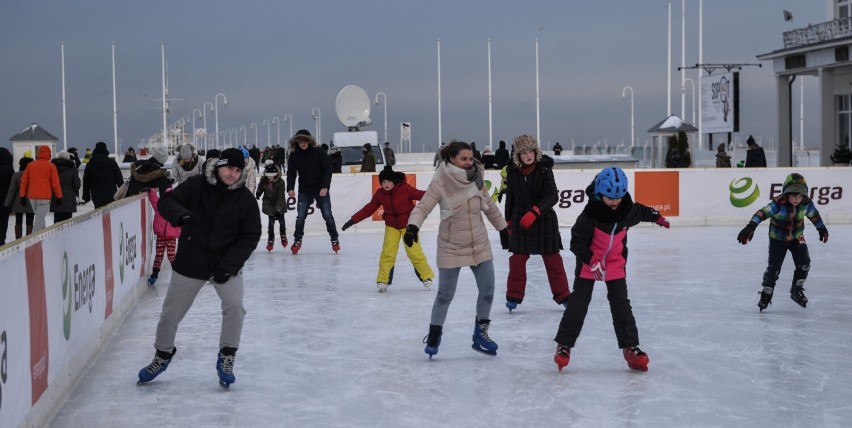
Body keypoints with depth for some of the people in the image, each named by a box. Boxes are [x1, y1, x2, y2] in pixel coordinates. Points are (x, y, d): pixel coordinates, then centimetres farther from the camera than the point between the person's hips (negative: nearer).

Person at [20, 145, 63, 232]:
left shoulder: (30, 165, 9)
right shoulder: (51, 166, -5)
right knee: (40, 219, -6)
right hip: (44, 197, -5)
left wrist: (23, 196, 13)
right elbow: (55, 183, -4)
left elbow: (24, 181, 9)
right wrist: (59, 196, 6)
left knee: (39, 217, 17)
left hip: (32, 197, 5)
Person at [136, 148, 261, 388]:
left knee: (234, 305, -20)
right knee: (171, 313, 8)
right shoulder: (196, 185, -8)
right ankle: (163, 355, 34)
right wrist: (181, 215, -33)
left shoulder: (245, 199, -8)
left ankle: (226, 358, -1)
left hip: (226, 264, 0)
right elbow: (166, 201, -10)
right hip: (189, 263, 0)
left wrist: (229, 264, -17)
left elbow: (250, 236, -7)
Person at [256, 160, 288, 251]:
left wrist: (278, 208, -28)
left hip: (279, 205, -2)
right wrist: (258, 193, -8)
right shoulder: (264, 181, -9)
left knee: (281, 221, 8)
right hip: (269, 204, 2)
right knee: (271, 222, -2)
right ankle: (271, 239, 10)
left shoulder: (280, 182, -21)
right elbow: (260, 188, 13)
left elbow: (281, 196, -22)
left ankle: (283, 235, 35)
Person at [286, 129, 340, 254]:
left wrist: (325, 187, -20)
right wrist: (290, 188, -17)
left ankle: (334, 239, 12)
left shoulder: (319, 153, -11)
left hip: (321, 190, -2)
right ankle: (297, 240, 14)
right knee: (300, 217, -1)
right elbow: (291, 173, -3)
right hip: (304, 191, 2)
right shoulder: (294, 156, -4)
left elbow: (327, 170, -11)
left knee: (327, 215, 0)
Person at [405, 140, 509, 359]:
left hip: (480, 244, 5)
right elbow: (423, 207, -22)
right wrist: (412, 226, -39)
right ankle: (434, 335, 20)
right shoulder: (441, 182, -16)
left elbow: (489, 206, 12)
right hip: (451, 246, -5)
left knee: (488, 289, 6)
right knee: (445, 293, 0)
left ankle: (480, 334, 24)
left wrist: (502, 227, 20)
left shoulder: (476, 179, -1)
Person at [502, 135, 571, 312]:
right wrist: (509, 221, 15)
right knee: (518, 259, 0)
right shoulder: (512, 172, -3)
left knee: (552, 258, 5)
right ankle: (514, 296, 12)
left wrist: (535, 211, -31)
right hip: (520, 220, 2)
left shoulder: (544, 170, -11)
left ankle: (562, 295, 16)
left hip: (545, 220, -2)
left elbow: (553, 196, -19)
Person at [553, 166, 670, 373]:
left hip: (615, 265, 4)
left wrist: (657, 217, 33)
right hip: (588, 265, -3)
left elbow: (641, 211, 16)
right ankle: (564, 344, 6)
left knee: (621, 305, 2)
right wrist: (591, 261, -32)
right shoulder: (590, 214, -24)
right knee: (578, 303, -2)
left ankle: (630, 347, 6)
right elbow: (577, 242, -21)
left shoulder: (627, 210, -9)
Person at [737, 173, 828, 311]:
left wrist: (822, 228, 21)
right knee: (774, 266, -7)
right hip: (778, 238, -4)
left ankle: (797, 290, 16)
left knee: (804, 262, -6)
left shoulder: (806, 203, -16)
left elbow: (813, 215, 5)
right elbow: (763, 212, -45)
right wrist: (751, 226, -61)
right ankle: (766, 295, 11)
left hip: (797, 237, 4)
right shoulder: (779, 203, -31)